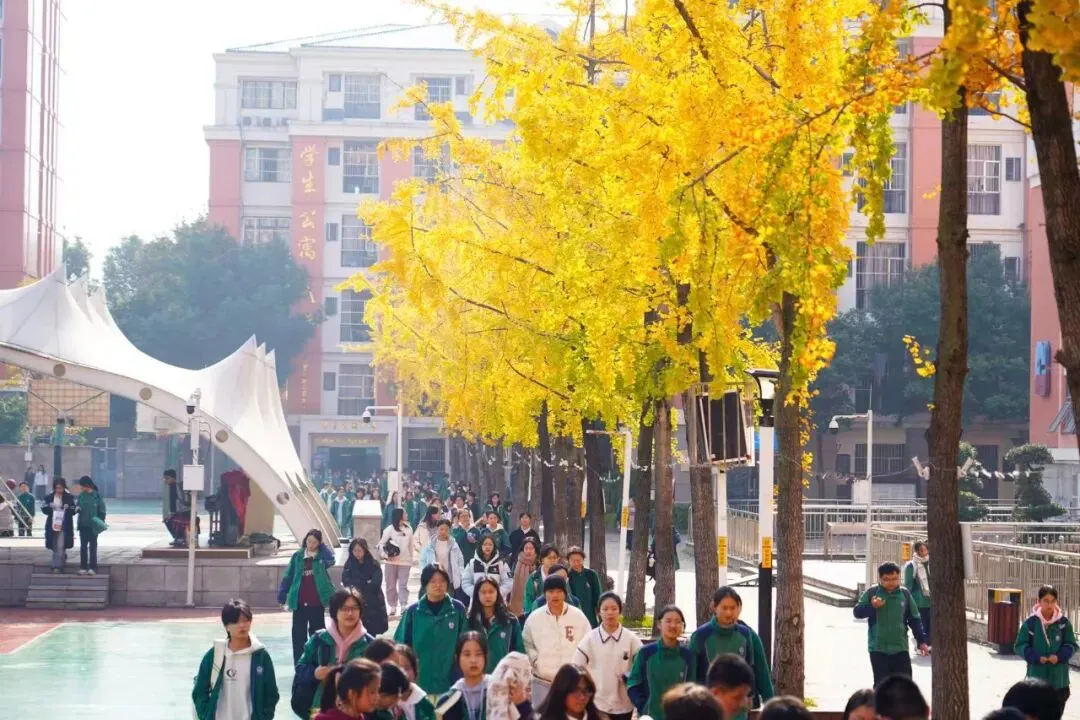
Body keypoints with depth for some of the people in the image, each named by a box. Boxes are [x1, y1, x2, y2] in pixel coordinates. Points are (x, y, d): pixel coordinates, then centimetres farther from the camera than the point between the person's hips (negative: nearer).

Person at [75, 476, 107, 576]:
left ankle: (92, 568, 8)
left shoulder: (97, 496, -7)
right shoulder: (81, 496, 4)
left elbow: (102, 510, -4)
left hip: (93, 526, -4)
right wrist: (77, 508, -13)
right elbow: (77, 507, 11)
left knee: (93, 546, 4)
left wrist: (101, 522, -10)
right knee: (83, 546, 5)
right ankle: (83, 567, 10)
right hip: (83, 525, 4)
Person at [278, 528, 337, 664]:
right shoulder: (297, 556, 3)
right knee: (298, 633, 4)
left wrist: (322, 546, -10)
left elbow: (330, 560, -22)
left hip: (316, 603, -1)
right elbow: (288, 576, 5)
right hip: (299, 602, 1)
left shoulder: (321, 556, 1)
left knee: (317, 633, 7)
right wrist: (282, 596, 1)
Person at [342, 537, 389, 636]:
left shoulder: (374, 564, -2)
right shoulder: (349, 564, 5)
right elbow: (345, 581, -6)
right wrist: (366, 583, -16)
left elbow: (375, 583, -11)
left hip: (372, 604, -2)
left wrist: (356, 584, -11)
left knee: (371, 633, -1)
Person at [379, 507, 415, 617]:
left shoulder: (408, 529, 6)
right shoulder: (389, 529, -4)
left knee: (403, 585, -6)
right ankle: (392, 607, 15)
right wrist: (386, 555, -18)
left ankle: (404, 607, -10)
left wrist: (411, 559, 13)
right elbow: (381, 544, -3)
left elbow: (410, 545, 12)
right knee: (391, 585, 6)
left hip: (405, 561, 1)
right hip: (391, 561, -1)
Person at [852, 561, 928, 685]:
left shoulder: (904, 593, 3)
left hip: (900, 648, 2)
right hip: (878, 648, -2)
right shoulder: (872, 592, -3)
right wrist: (872, 606, -24)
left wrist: (921, 641, 6)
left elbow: (914, 619, 9)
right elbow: (857, 612, -5)